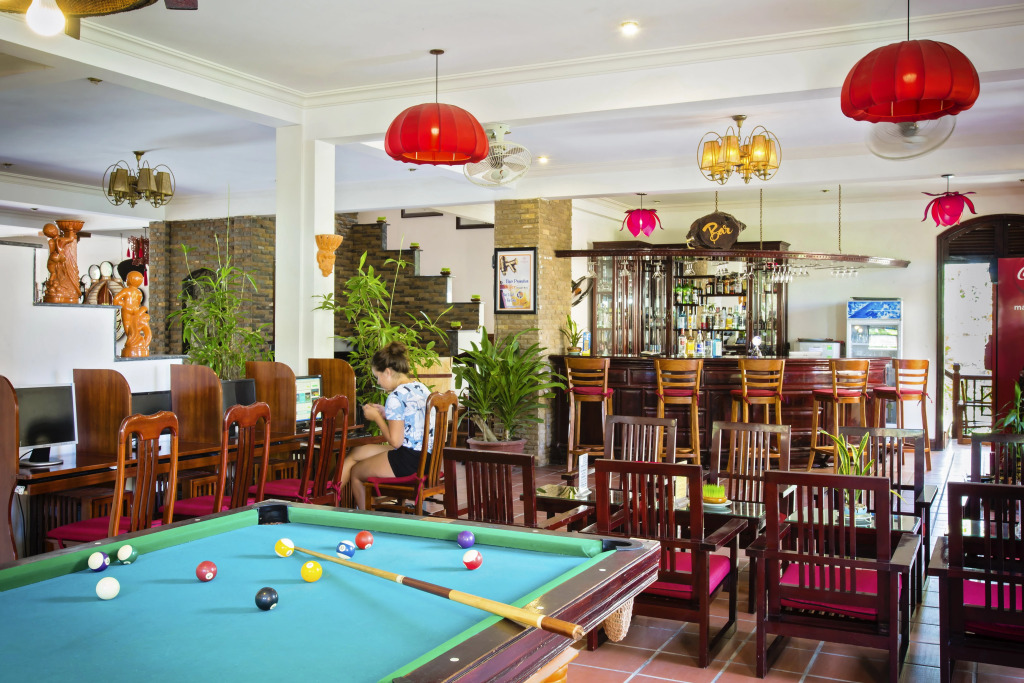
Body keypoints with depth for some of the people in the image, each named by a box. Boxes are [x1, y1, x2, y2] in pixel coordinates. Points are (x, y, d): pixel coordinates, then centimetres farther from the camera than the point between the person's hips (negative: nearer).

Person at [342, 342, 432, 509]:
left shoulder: (396, 397, -19)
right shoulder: (422, 388, 9)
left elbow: (395, 441, -19)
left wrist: (377, 417, -5)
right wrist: (386, 414, 15)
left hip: (409, 461, -9)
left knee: (355, 472, 17)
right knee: (356, 452, 20)